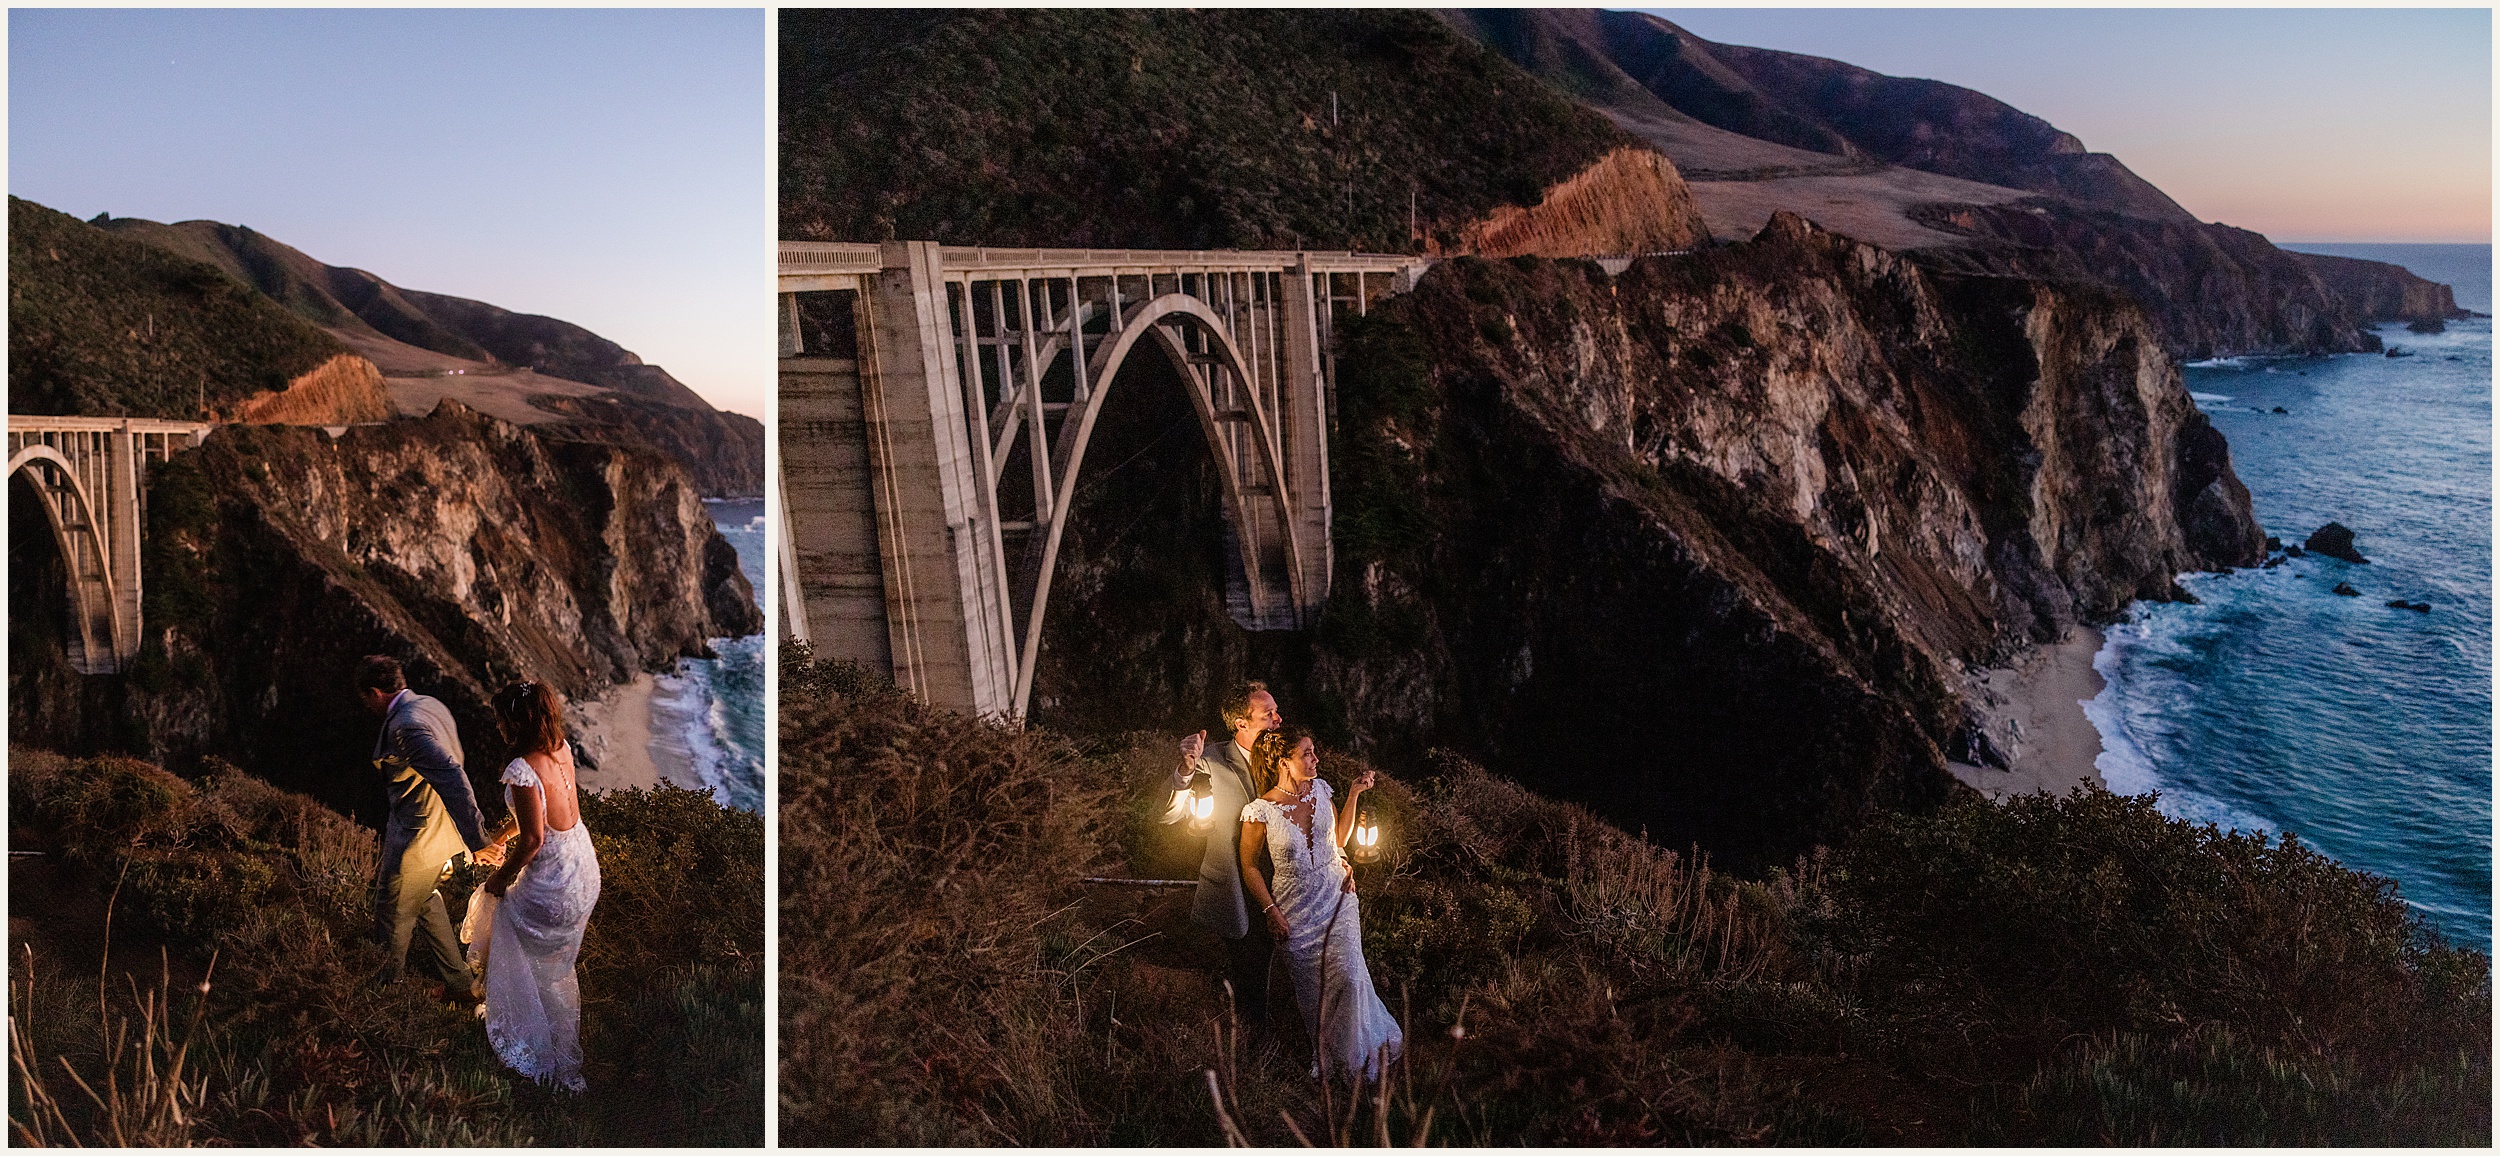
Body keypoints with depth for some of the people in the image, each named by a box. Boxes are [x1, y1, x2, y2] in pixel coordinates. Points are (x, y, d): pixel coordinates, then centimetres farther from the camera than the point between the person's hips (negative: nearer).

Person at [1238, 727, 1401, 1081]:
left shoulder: (1321, 789, -1)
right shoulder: (1260, 811, -15)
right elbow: (1248, 867, -3)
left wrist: (1354, 794, 6)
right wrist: (1271, 911, -7)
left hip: (1337, 898, 3)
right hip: (1297, 911, -2)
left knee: (1347, 976, -11)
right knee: (1311, 989, 6)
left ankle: (1353, 1053, 10)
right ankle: (1323, 1056, 28)